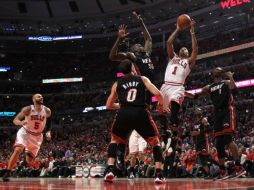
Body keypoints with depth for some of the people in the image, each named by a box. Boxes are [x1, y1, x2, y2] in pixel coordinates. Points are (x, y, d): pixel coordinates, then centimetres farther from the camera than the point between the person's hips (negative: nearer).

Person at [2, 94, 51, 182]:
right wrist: (21, 122, -41)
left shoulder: (47, 111, -9)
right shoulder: (27, 109, -17)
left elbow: (48, 121, 13)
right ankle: (7, 173, -22)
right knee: (18, 150, -27)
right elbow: (15, 120, -18)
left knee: (29, 160, -1)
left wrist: (48, 131, 0)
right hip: (25, 132, -3)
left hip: (37, 136, 3)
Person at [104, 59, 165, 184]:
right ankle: (159, 175, 4)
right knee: (155, 142, 18)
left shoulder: (117, 84, 23)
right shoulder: (142, 79, 19)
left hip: (123, 114, 1)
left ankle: (110, 170, 8)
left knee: (114, 140, 26)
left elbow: (109, 105, 30)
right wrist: (161, 104, 24)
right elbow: (157, 93, 4)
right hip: (141, 113, -1)